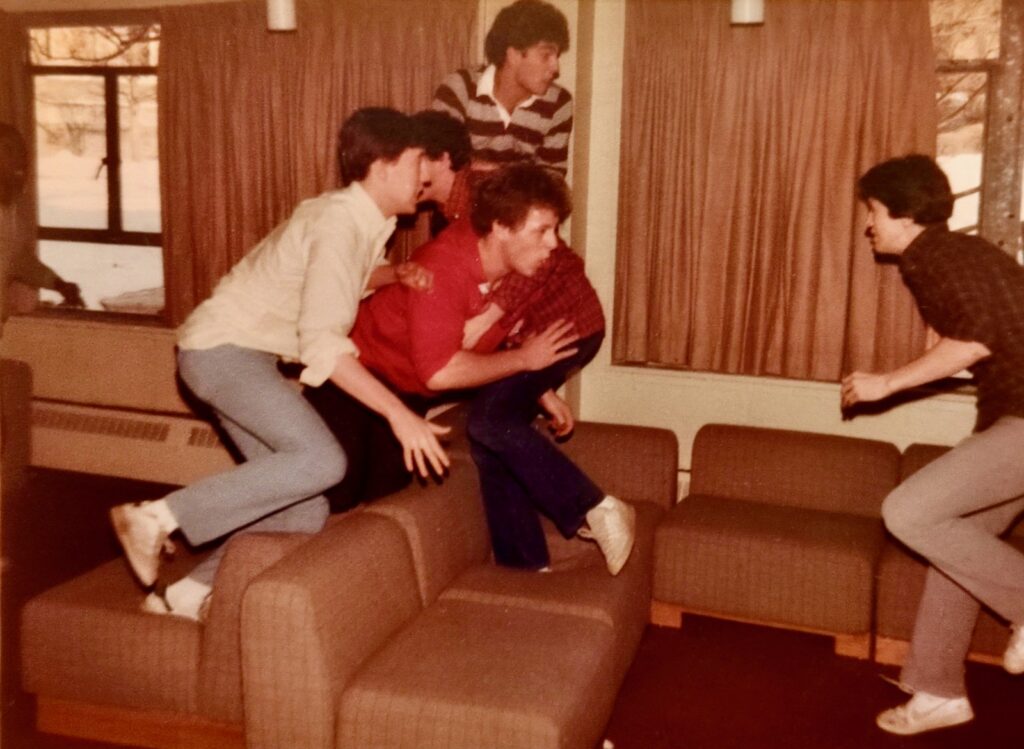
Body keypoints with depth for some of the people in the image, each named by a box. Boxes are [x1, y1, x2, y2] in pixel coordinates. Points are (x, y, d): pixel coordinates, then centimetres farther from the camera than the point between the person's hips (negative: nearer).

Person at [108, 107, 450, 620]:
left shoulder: (368, 219, 8)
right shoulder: (339, 224, -21)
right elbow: (322, 344, -29)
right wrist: (398, 413, -31)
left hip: (244, 355, 9)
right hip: (222, 350, -9)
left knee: (304, 511, 1)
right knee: (322, 461, -26)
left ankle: (188, 594, 8)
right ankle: (159, 518, -17)